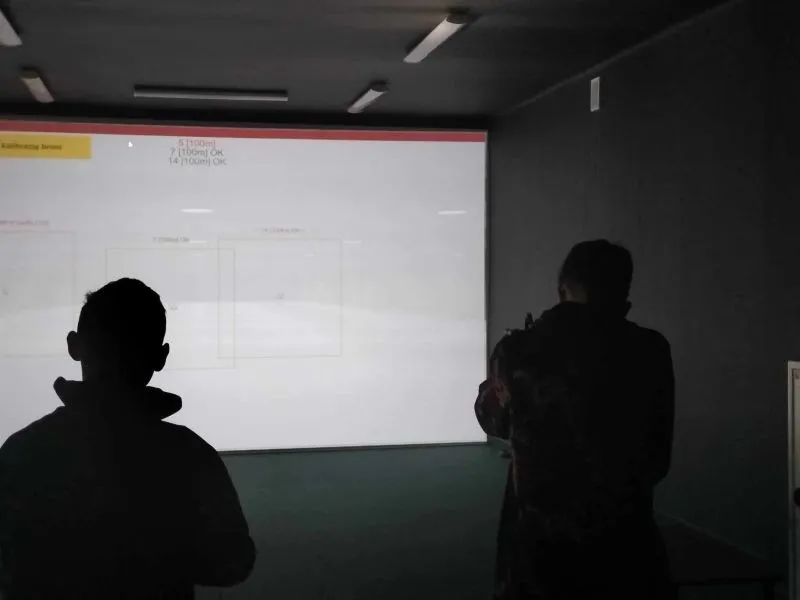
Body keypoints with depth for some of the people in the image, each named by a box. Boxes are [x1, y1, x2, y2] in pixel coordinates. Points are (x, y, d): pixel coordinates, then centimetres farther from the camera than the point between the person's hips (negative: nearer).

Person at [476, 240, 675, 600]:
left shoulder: (517, 351, -6)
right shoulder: (649, 352, -8)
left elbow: (493, 421, 14)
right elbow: (658, 460, 3)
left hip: (538, 543, 1)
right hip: (623, 543, -1)